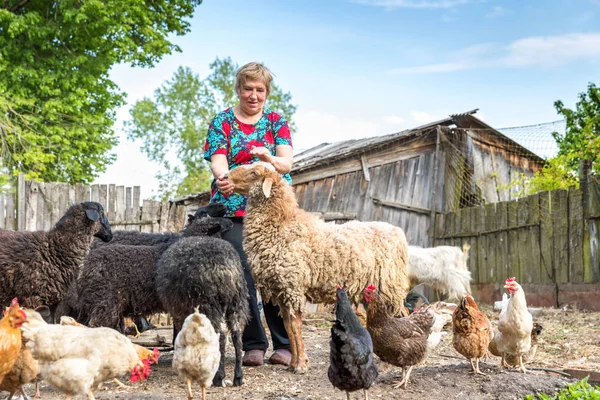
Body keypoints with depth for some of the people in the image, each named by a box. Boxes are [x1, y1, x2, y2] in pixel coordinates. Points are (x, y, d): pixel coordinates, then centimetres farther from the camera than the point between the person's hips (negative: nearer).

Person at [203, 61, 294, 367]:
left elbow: (287, 163, -1)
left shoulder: (276, 121, 12)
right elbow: (217, 161, -5)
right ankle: (253, 344, 3)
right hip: (233, 208, 0)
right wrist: (223, 177, -28)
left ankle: (284, 344, 4)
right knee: (242, 273, -8)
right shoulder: (222, 121, 9)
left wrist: (270, 159, -24)